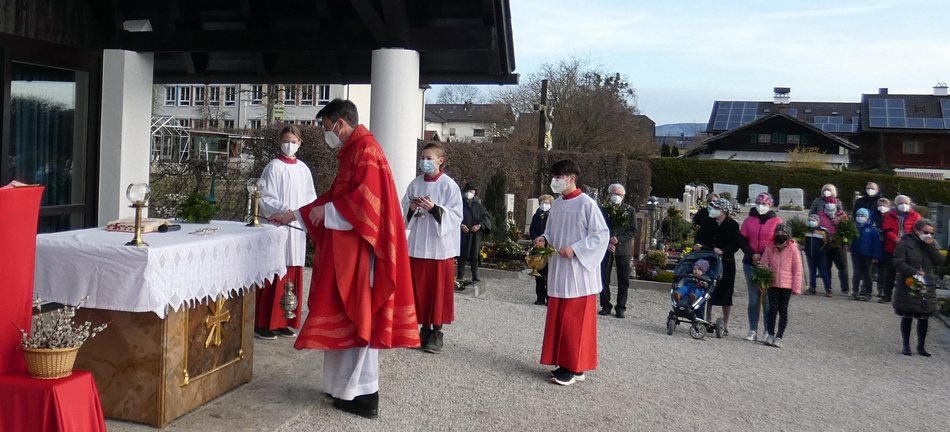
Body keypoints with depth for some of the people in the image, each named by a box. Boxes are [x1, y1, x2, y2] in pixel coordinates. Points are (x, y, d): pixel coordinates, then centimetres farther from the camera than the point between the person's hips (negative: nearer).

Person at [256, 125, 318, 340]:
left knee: (293, 274, 8)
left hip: (297, 228, 6)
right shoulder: (274, 167, -3)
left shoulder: (303, 169, 13)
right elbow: (266, 199, -6)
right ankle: (263, 324, 1)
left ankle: (284, 321, 18)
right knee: (274, 274, -6)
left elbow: (310, 197, 17)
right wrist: (284, 210, -20)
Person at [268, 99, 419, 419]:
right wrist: (294, 215, 26)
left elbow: (367, 198, -24)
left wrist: (328, 211, -12)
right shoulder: (352, 152, 19)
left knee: (357, 315, -6)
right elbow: (335, 197, 25)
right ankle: (348, 384, 20)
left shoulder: (366, 150, -13)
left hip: (359, 248, -10)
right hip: (347, 248, 10)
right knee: (348, 315, 12)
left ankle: (363, 395, 1)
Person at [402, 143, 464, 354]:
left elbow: (456, 215, -9)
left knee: (439, 288, 0)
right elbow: (403, 209, 13)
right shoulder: (415, 184, 9)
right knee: (419, 288, 7)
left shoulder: (449, 185, -4)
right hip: (418, 244, 4)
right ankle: (425, 328, 20)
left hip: (440, 244, -4)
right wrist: (412, 209, -9)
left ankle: (437, 332, 9)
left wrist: (434, 208, -21)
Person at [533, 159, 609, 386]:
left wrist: (575, 249, -19)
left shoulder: (586, 203, -12)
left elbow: (602, 235, -13)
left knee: (575, 321, -3)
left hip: (578, 271, -8)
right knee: (557, 318, 10)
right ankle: (565, 363, 20)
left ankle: (576, 368, 5)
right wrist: (544, 239, 1)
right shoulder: (556, 204, 11)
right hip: (559, 270, 8)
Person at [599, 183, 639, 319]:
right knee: (604, 278, 3)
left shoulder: (630, 210, 5)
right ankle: (605, 306, 14)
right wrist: (606, 244, -9)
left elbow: (633, 231, 1)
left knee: (623, 280, 2)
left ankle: (621, 307, 11)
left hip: (623, 250, 0)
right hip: (606, 248, 1)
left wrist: (618, 239, -12)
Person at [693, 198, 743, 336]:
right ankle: (708, 321, 20)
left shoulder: (733, 225, -4)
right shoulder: (707, 222, 7)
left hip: (726, 264, -3)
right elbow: (700, 236, 10)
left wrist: (723, 251, -21)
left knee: (725, 293, 2)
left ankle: (725, 325, 12)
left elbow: (736, 245, -7)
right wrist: (698, 244, -12)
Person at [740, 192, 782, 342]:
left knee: (767, 299, 0)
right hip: (750, 264, 2)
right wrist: (752, 255, -6)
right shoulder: (749, 220, 9)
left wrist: (764, 257, -10)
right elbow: (742, 240, 9)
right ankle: (752, 331, 7)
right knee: (753, 299, 4)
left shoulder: (777, 222, 2)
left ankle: (768, 331, 7)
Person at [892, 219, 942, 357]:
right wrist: (914, 272, -23)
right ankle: (906, 345, 18)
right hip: (908, 287, -4)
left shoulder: (932, 244, 8)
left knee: (923, 318, 9)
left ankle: (921, 346, 21)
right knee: (907, 317, 6)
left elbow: (939, 261, -4)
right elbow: (898, 262, -13)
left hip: (927, 287, 4)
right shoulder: (905, 243, -8)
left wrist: (931, 246, -13)